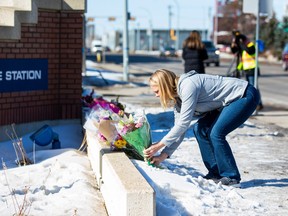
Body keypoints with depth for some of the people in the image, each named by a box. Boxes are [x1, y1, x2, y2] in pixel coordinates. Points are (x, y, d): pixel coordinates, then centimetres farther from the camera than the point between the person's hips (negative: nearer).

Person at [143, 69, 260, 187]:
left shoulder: (188, 86, -25)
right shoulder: (177, 98, 5)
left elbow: (183, 124, -26)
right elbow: (179, 129, 7)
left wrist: (159, 145, -21)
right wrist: (163, 155, 0)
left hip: (246, 96, -10)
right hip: (230, 101, 10)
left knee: (216, 133, -19)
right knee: (199, 129, 2)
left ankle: (231, 177, -7)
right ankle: (216, 173, 8)